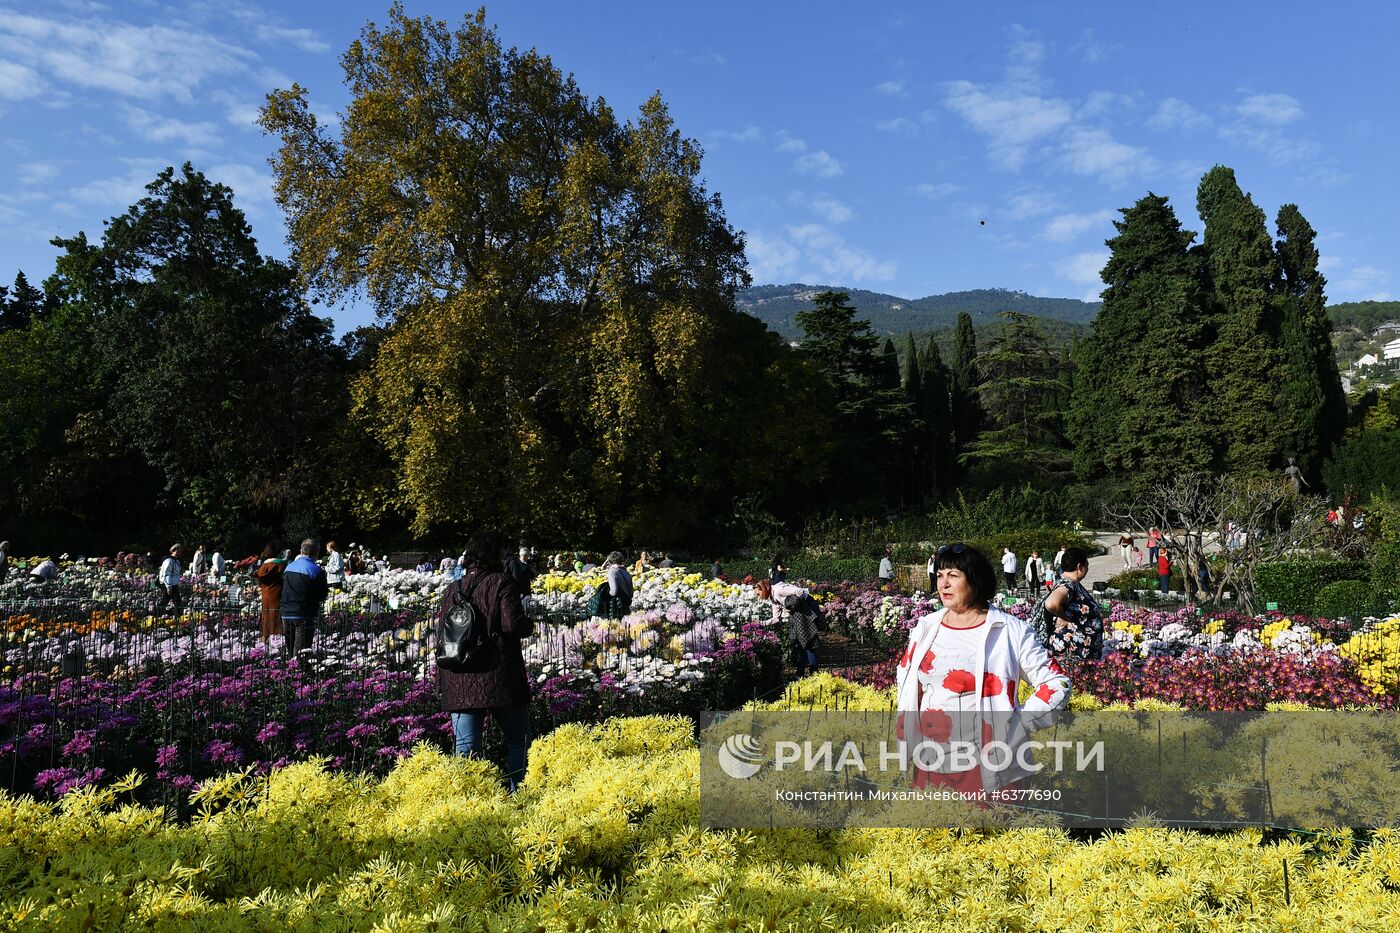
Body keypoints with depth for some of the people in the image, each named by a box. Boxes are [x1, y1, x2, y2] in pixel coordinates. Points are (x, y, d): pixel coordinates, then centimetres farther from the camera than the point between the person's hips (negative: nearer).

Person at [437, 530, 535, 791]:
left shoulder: (452, 590, 13)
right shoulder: (501, 583, -6)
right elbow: (513, 624, -15)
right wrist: (530, 626, 4)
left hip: (460, 683, 5)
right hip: (499, 679, -4)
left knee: (466, 747, 6)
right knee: (518, 740, 10)